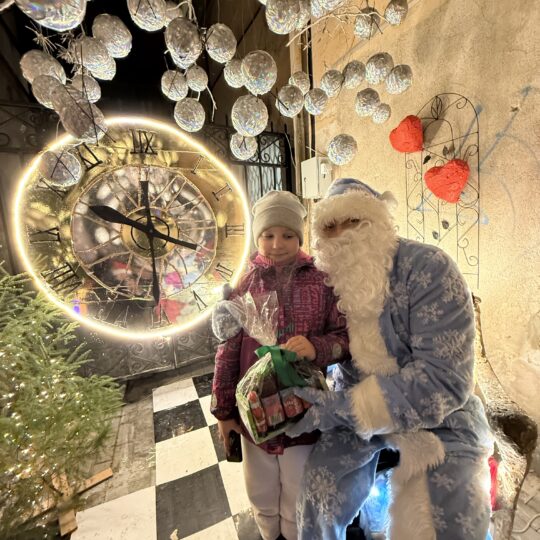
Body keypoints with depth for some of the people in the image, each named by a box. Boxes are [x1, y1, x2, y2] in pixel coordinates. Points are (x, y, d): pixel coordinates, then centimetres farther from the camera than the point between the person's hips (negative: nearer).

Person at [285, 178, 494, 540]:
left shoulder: (427, 268, -23)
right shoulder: (329, 281, -6)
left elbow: (444, 380, -28)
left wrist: (342, 409, -28)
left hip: (437, 414, -3)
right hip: (355, 404, 4)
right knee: (320, 489, -4)